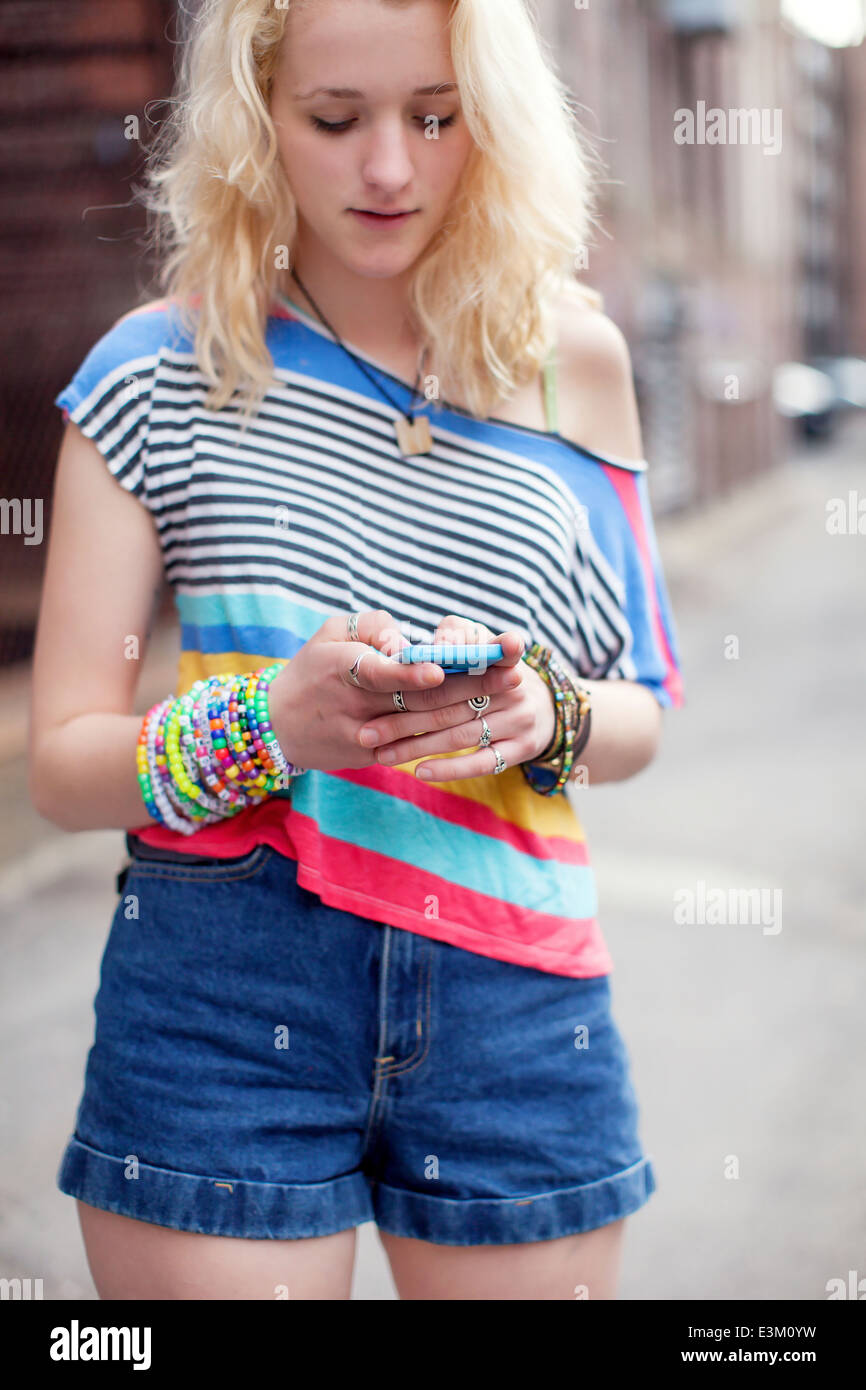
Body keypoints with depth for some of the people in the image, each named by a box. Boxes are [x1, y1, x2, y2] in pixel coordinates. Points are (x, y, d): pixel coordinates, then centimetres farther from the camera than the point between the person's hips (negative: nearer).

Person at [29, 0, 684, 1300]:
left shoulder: (571, 355, 4)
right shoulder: (166, 364, -1)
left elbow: (639, 713, 11)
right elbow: (62, 762, -3)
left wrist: (546, 716, -12)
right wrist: (273, 725, -21)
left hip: (513, 1005, 2)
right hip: (218, 998, -2)